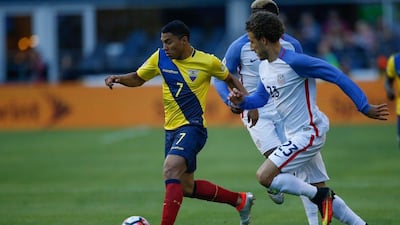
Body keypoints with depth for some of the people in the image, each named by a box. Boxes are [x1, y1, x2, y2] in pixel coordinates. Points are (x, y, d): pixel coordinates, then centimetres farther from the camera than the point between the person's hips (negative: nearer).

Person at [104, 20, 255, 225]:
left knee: (170, 171, -30)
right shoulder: (160, 58, 0)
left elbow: (230, 80, 8)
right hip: (171, 129, 7)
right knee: (187, 187, 15)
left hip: (192, 127, -7)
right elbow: (138, 78, 13)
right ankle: (240, 200, 33)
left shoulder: (208, 62, -10)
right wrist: (118, 79, -6)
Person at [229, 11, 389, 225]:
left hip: (309, 133, -9)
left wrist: (365, 107, -16)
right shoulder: (264, 67, 8)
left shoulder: (294, 62, -20)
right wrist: (242, 100, -1)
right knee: (320, 193, 13)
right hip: (295, 135, 9)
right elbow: (260, 98, 22)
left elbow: (337, 76, -17)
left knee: (264, 176, -17)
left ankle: (319, 195, -6)